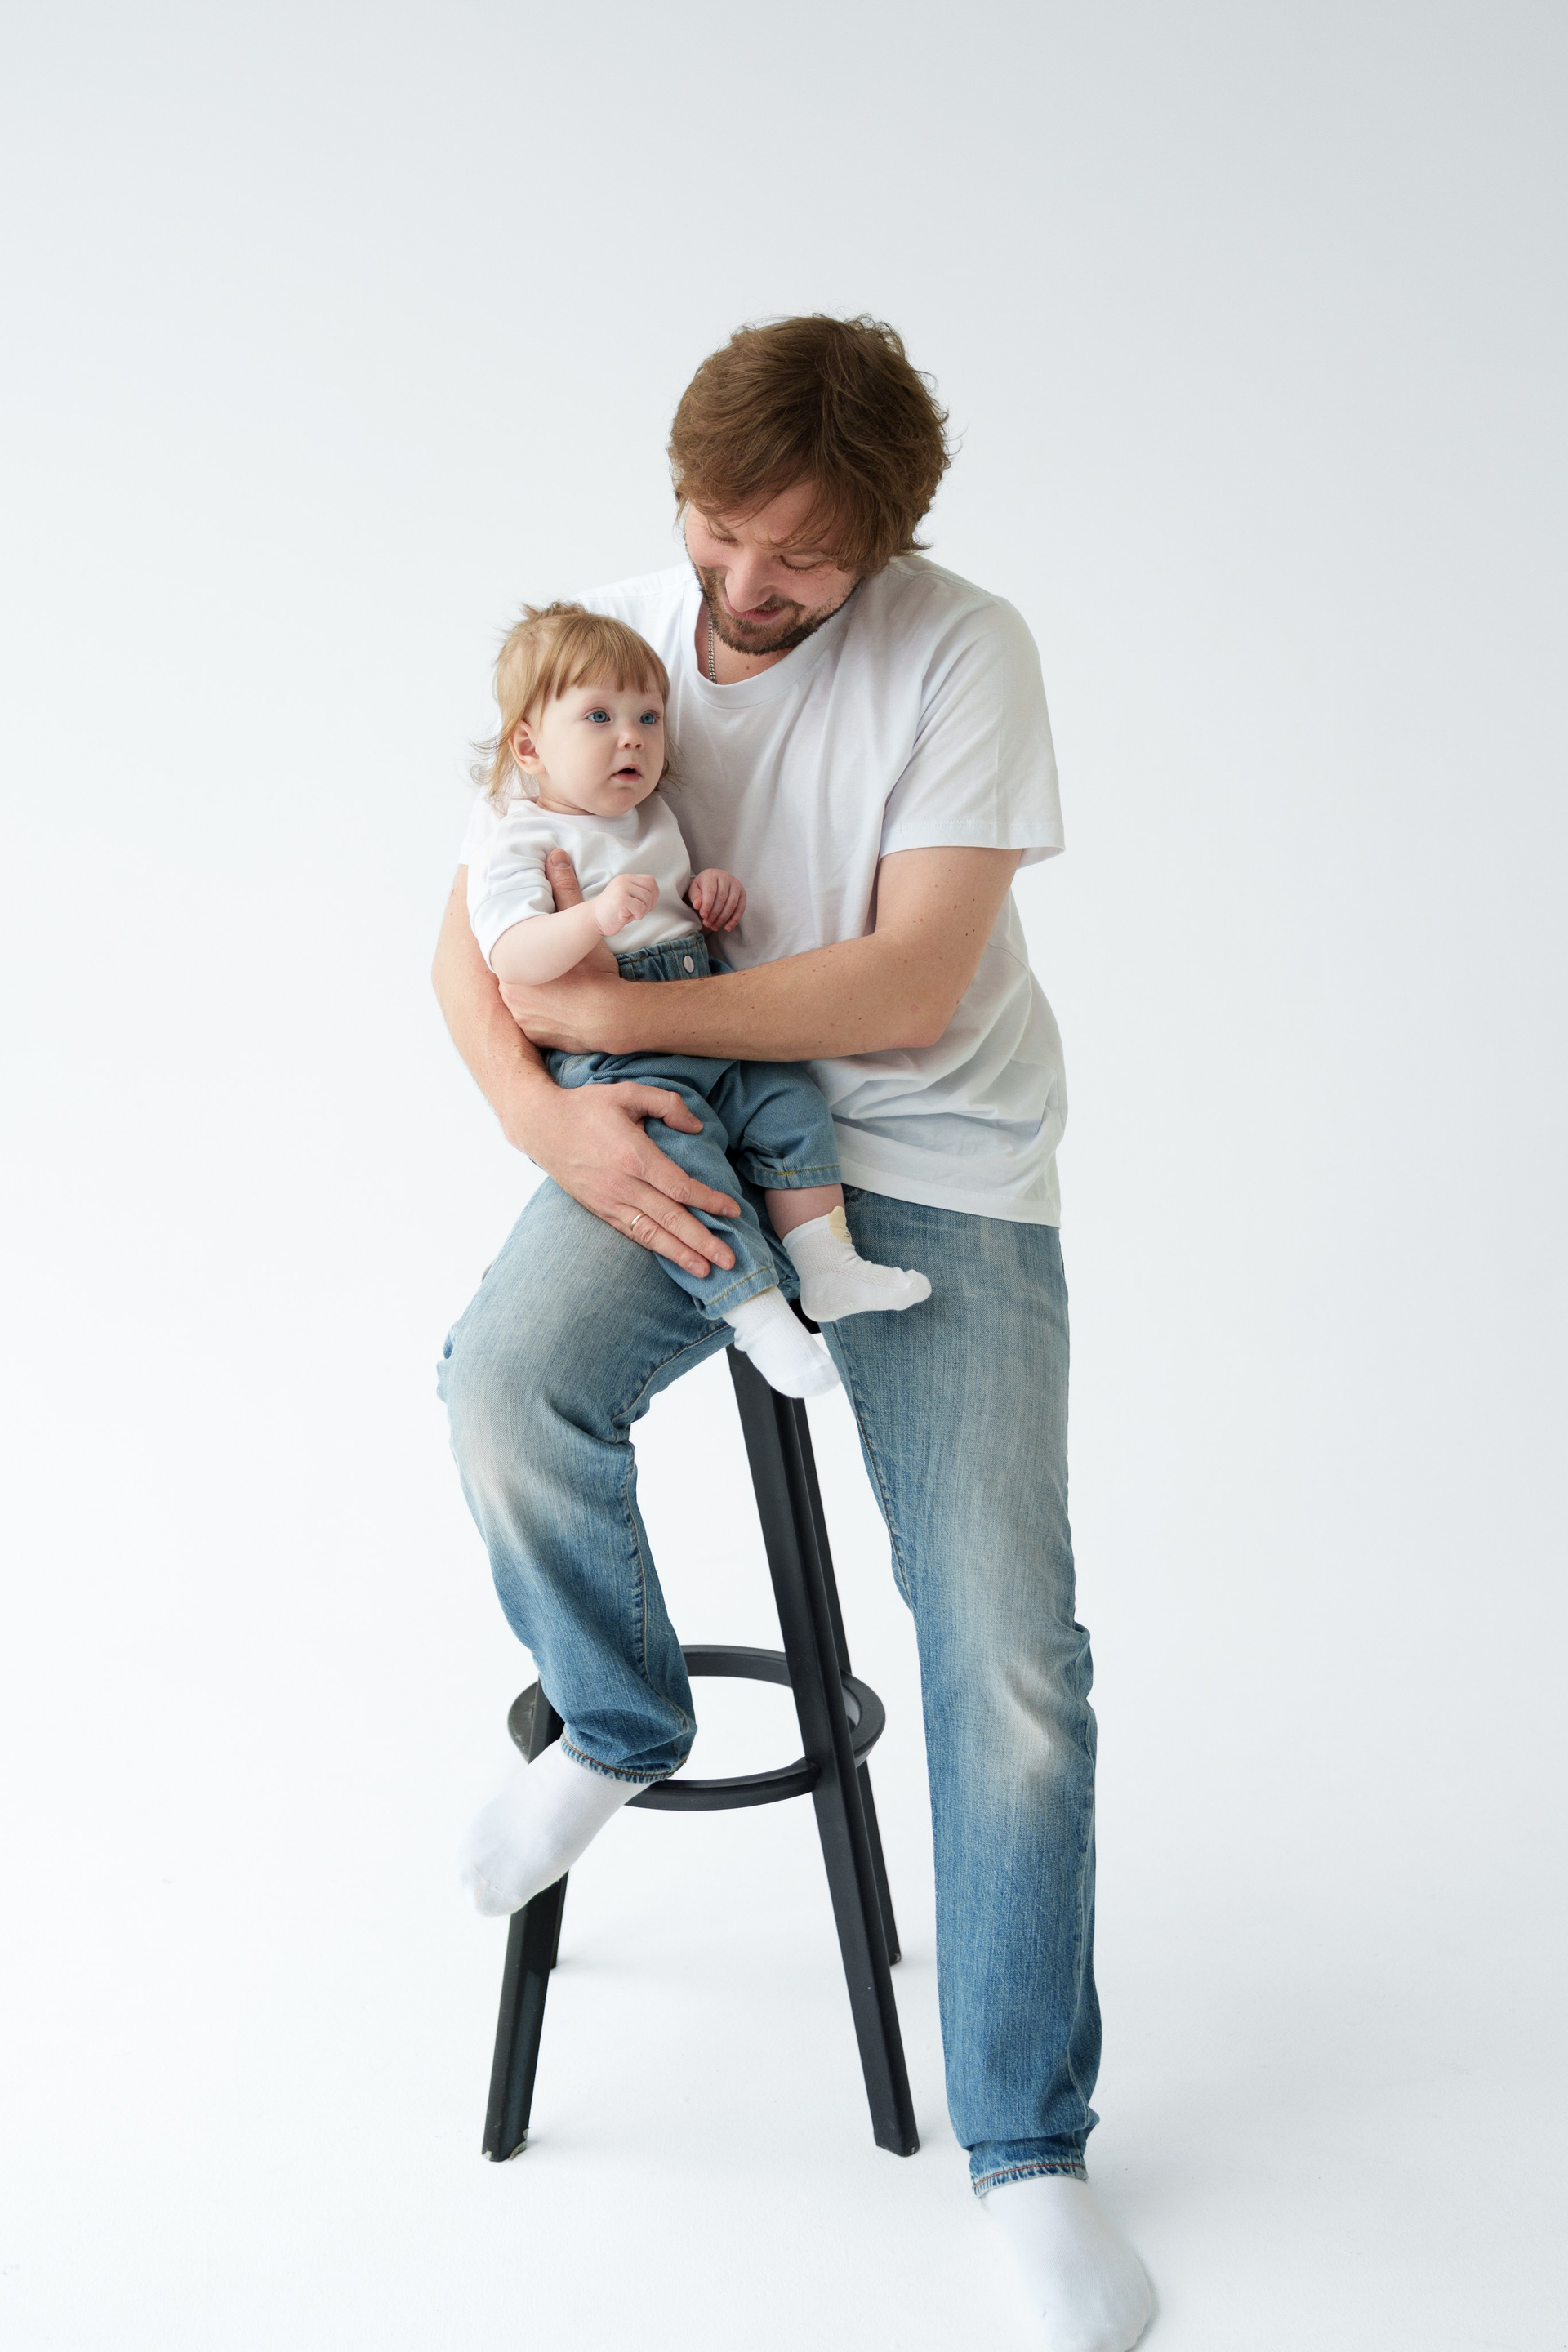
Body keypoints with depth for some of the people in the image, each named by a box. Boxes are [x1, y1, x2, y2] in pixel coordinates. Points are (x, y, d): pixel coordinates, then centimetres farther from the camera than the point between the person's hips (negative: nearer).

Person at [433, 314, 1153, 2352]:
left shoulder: (966, 655, -10)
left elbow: (910, 988, -16)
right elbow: (470, 955, 4)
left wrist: (611, 1011, -18)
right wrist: (549, 1120, -16)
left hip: (937, 1165, -2)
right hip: (675, 1139, 3)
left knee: (1009, 1649, -10)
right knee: (506, 1384, -29)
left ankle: (1029, 2148, 8)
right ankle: (621, 1729, 5)